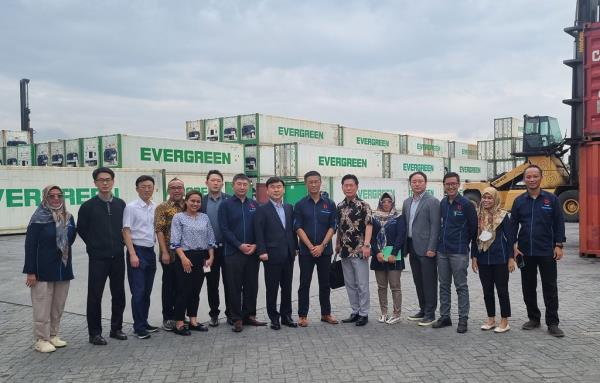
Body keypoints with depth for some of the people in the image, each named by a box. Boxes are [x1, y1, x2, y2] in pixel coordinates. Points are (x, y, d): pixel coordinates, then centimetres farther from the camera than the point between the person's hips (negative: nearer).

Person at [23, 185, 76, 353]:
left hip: (63, 269, 5)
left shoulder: (68, 217, 3)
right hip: (43, 270, -5)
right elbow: (30, 246, -11)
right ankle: (41, 339, 13)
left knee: (58, 305, 12)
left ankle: (53, 335, 25)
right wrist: (30, 271, -13)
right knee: (42, 306, 2)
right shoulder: (38, 219, -11)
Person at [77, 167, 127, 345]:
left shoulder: (120, 204, 4)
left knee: (119, 294, 10)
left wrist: (119, 244, 8)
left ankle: (116, 328, 24)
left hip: (118, 257, 4)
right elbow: (81, 230, 3)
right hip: (98, 258, -3)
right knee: (95, 296, 2)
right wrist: (95, 246, 7)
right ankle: (95, 333, 14)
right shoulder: (88, 206, -5)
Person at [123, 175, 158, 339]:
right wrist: (133, 254, -15)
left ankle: (144, 323, 24)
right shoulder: (131, 207, -7)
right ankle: (139, 327, 5)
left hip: (151, 251, 6)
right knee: (138, 291, -3)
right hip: (137, 250, -6)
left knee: (147, 291, 13)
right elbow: (126, 232, -10)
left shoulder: (155, 207, 8)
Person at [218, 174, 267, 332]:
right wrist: (240, 245, -14)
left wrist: (255, 245, -7)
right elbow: (224, 229, -6)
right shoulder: (225, 205, 0)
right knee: (234, 287, 1)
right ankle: (237, 318, 9)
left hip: (252, 252, 3)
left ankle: (249, 315, 19)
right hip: (233, 252, -3)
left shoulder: (254, 205, 10)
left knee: (252, 286, 8)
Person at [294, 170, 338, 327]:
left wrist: (322, 246, -11)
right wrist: (311, 247, -13)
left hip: (325, 250, 1)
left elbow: (332, 227, 0)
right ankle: (302, 315, 10)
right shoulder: (300, 205, 1)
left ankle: (326, 313, 21)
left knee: (325, 283, 10)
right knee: (304, 284, 3)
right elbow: (298, 228, -4)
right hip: (306, 251, -1)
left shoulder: (329, 204, 4)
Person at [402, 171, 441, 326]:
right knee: (418, 281, 14)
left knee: (429, 282, 0)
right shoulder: (407, 202, 13)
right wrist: (405, 246, 10)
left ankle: (430, 314, 8)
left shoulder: (432, 202, -8)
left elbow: (435, 226, -13)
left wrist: (431, 248, -17)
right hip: (413, 248, 7)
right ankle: (423, 310, 25)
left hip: (426, 249, -7)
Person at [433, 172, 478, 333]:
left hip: (459, 252, -6)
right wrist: (440, 243, 12)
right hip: (442, 251, 6)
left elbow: (474, 228, -3)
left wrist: (473, 248, 1)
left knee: (461, 286, 1)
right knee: (444, 285, 12)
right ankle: (445, 317, 21)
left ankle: (463, 320, 9)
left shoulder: (466, 204, -7)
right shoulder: (442, 204, 9)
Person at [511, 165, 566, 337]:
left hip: (546, 252, -2)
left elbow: (559, 223, 0)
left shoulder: (551, 199, 0)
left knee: (550, 287, 1)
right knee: (528, 287, 10)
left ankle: (552, 323, 8)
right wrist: (513, 246, 0)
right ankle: (534, 318, 23)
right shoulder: (519, 201, 5)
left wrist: (558, 245, -5)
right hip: (525, 252, 3)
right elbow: (513, 225, 7)